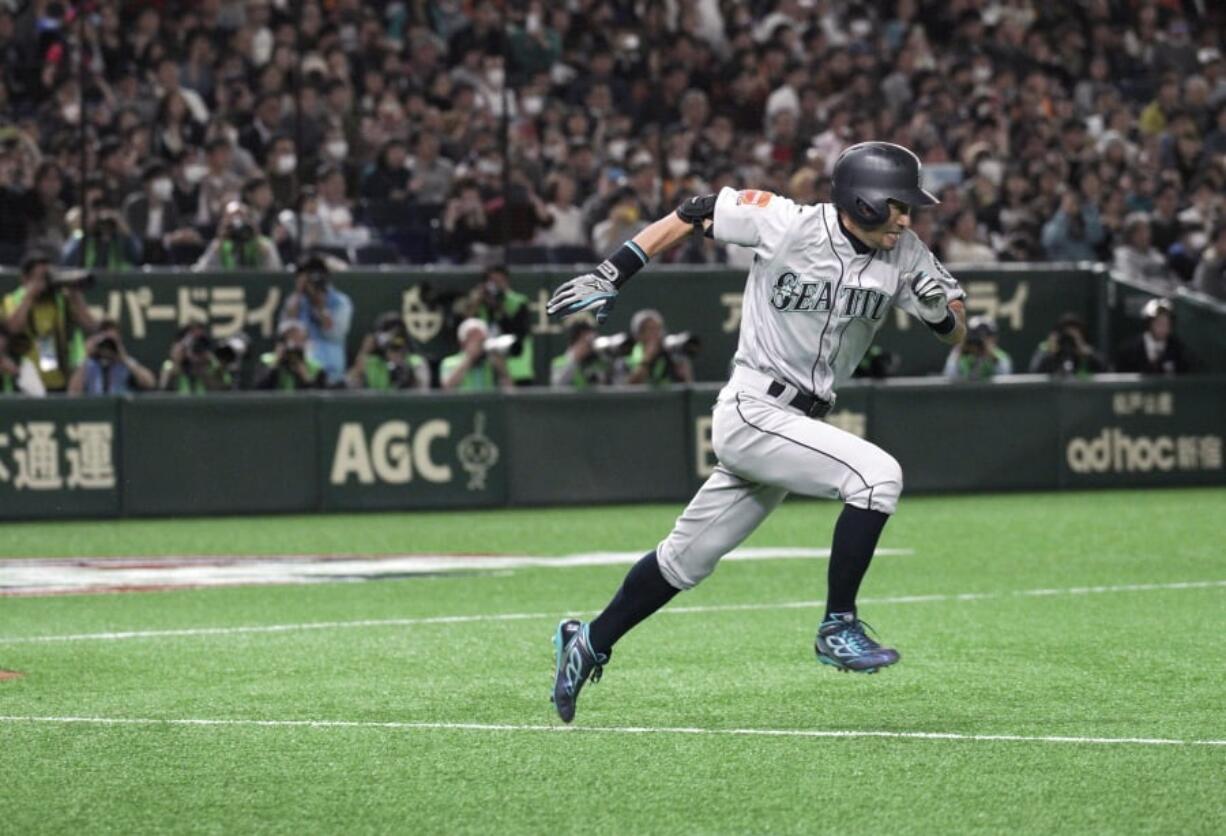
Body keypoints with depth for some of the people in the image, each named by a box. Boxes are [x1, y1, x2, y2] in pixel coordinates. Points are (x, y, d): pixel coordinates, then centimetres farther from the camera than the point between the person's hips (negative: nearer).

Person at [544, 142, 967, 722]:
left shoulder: (903, 256, -1)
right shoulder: (785, 223, -16)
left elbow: (956, 336, 3)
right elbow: (695, 213, -4)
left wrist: (943, 310, -21)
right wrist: (612, 273, -5)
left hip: (798, 424, 7)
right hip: (752, 411, -7)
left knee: (688, 558, 15)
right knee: (877, 474, -24)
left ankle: (589, 644, 31)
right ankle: (838, 627, -15)